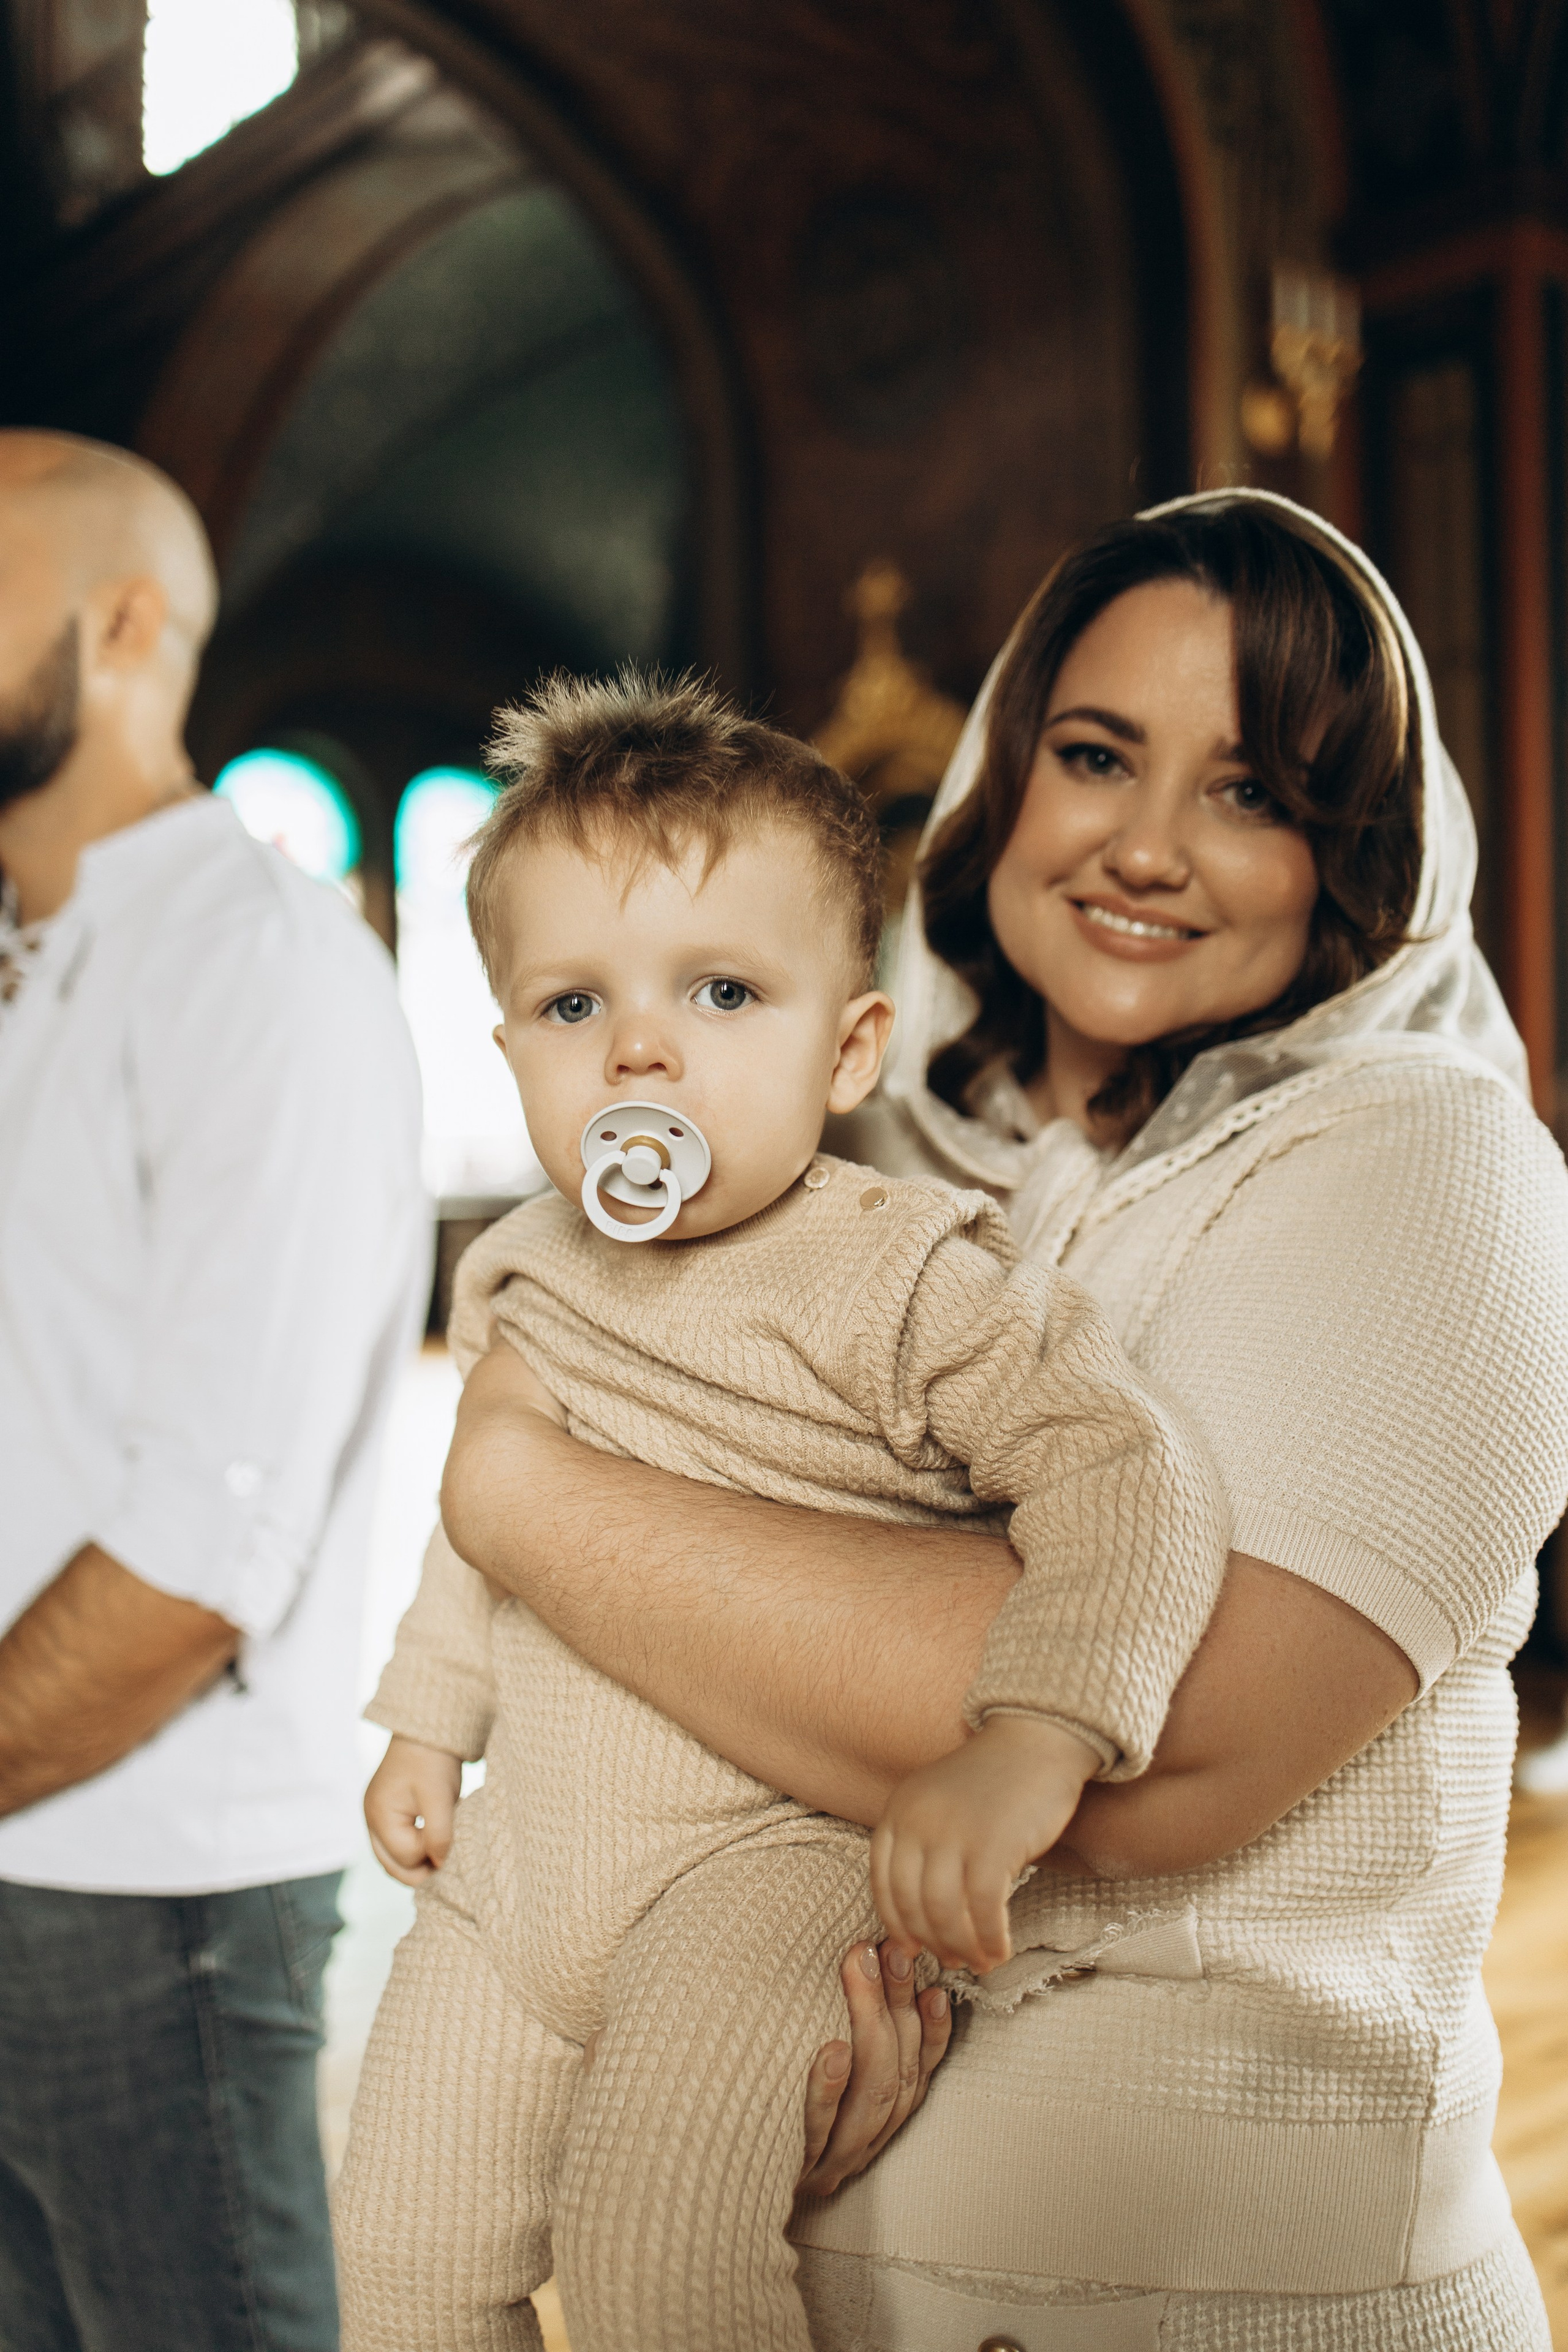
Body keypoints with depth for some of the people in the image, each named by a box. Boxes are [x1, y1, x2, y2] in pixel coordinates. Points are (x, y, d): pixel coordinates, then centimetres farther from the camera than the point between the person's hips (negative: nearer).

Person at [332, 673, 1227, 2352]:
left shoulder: (903, 1278, -16)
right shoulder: (520, 1273, 5)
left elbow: (1123, 1473, -24)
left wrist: (1029, 1741, -36)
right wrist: (427, 1720, 24)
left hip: (779, 1850, -6)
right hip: (524, 1855, 7)